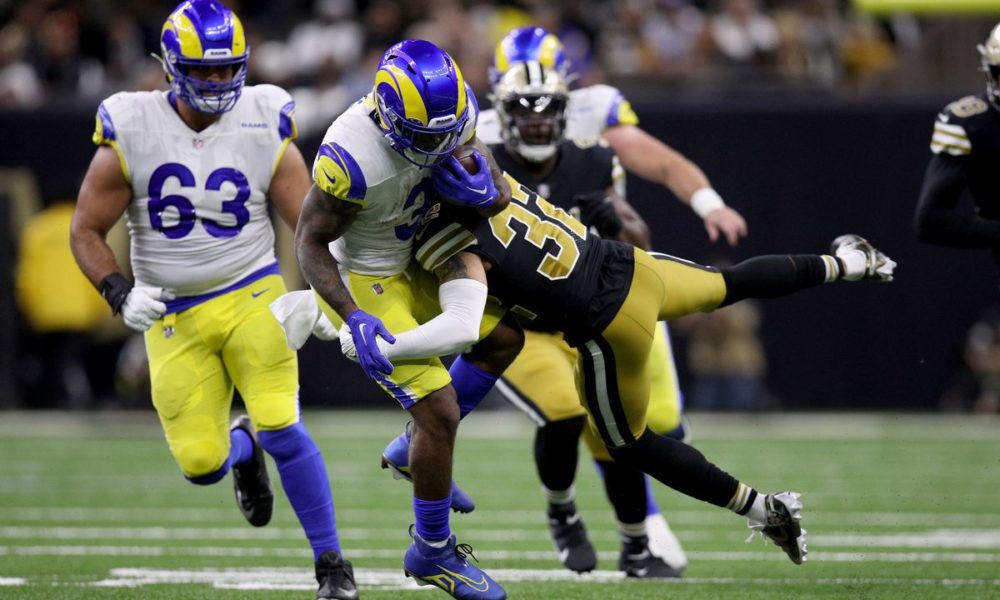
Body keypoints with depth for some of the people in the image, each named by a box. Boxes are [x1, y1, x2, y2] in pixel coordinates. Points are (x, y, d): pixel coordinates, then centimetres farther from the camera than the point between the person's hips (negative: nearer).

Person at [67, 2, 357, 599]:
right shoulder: (130, 136, -8)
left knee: (281, 429, -17)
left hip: (251, 297, -1)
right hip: (174, 315, 1)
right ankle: (242, 448, 36)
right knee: (200, 462, -4)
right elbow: (86, 233, -1)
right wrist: (121, 293, -16)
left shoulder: (264, 132, -6)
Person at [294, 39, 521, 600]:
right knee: (439, 410, -9)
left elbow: (502, 195, -5)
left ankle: (414, 449, 30)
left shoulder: (452, 118, -16)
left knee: (504, 338, 17)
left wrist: (481, 190, -28)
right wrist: (354, 319, -31)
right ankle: (432, 552, 10)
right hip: (363, 283, -8)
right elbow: (310, 242, -23)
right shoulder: (352, 158, -36)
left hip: (410, 263, 8)